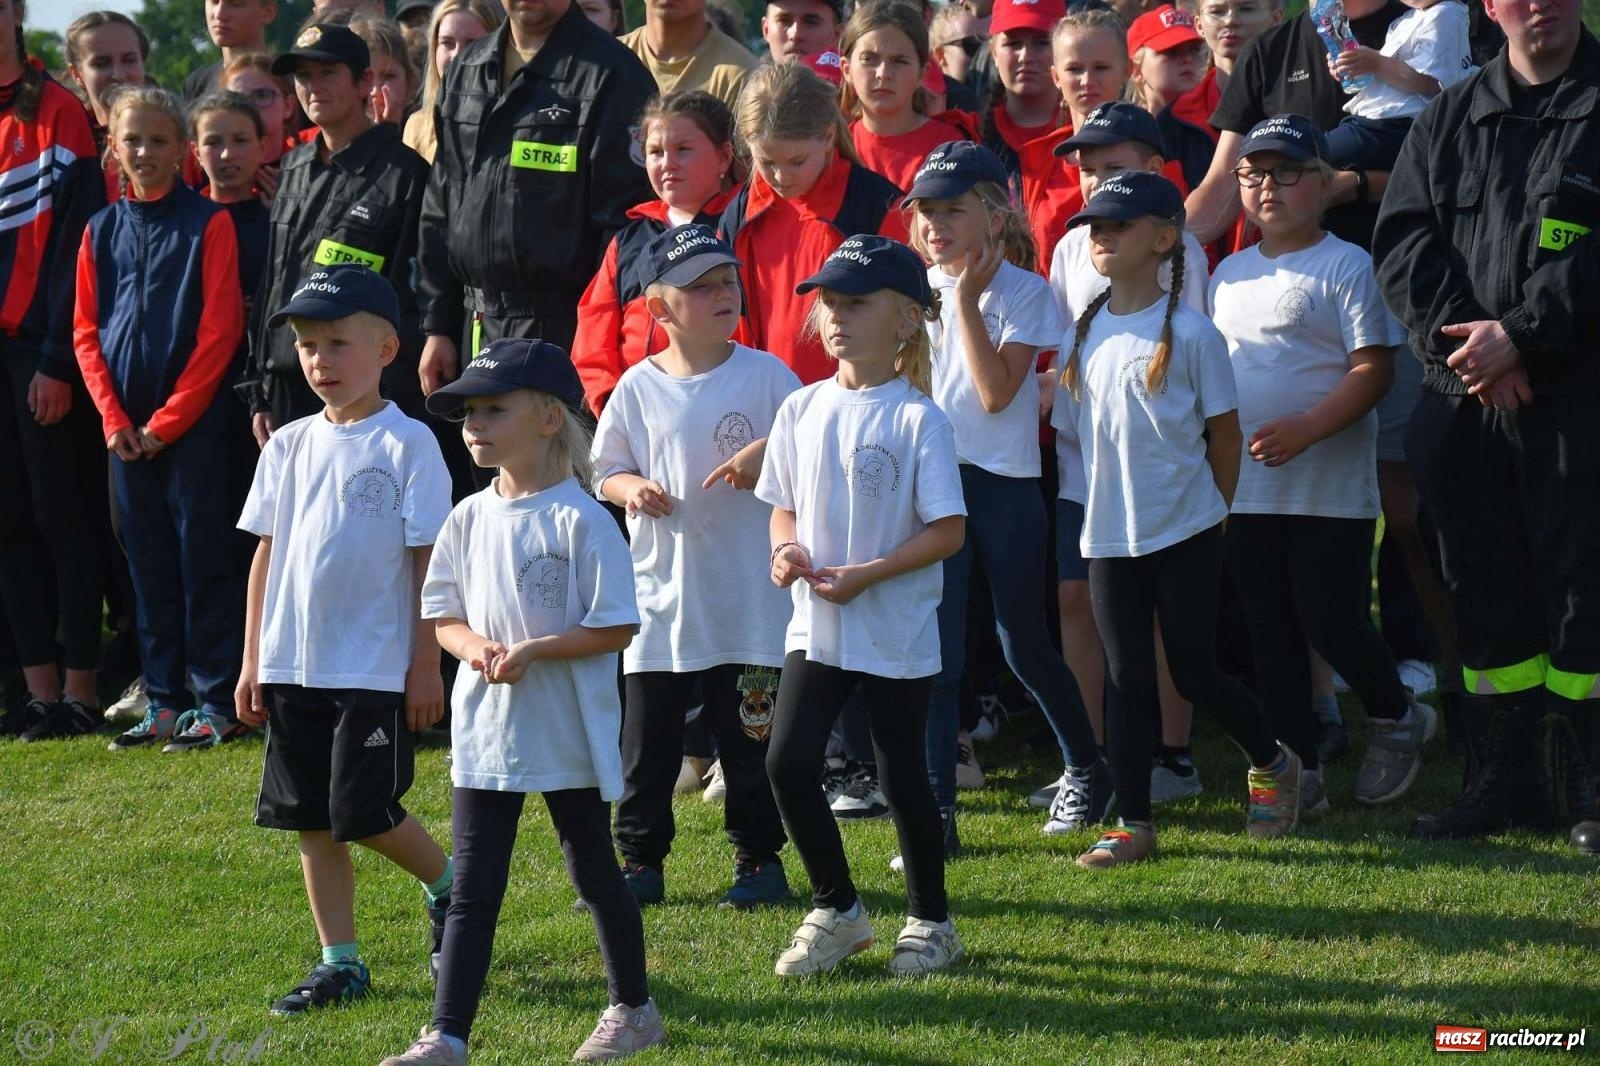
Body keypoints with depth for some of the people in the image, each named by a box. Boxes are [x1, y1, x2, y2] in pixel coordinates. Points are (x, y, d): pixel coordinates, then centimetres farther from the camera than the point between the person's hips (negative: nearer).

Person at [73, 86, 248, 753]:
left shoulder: (209, 224, -5)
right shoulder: (102, 231, 9)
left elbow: (220, 332, -9)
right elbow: (86, 332, 10)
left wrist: (167, 421, -12)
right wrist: (113, 418, -3)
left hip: (194, 422, -5)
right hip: (127, 429, 5)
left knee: (202, 555, -2)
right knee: (148, 560, 8)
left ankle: (216, 702, 3)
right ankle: (164, 701, 14)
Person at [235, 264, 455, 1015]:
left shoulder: (407, 444, -7)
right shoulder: (289, 446, 8)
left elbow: (429, 560, -7)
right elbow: (266, 554, 12)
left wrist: (426, 665, -10)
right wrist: (252, 660, 10)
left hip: (375, 667, -6)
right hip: (293, 665, 6)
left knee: (366, 814, -5)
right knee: (311, 821, 6)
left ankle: (448, 887, 22)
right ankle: (340, 963, 15)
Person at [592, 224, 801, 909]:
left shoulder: (764, 375, -1)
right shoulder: (638, 387, 2)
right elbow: (605, 470, 10)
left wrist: (766, 456, -14)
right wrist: (631, 488, -11)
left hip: (750, 593, -1)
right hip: (660, 590, 1)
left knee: (749, 734, 5)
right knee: (646, 737, 5)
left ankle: (759, 858, 16)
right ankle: (639, 863, 14)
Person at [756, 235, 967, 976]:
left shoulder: (916, 418, -12)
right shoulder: (802, 410, 5)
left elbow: (947, 530, -13)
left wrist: (865, 574, -20)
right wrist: (786, 549, -8)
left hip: (896, 634, -5)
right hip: (816, 628, 5)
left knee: (901, 775, 5)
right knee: (787, 762, -3)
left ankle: (929, 920, 23)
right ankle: (836, 911, 15)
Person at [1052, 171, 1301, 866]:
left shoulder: (1190, 332, -8)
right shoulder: (1085, 334, 6)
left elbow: (1224, 433, -2)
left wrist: (1208, 519, 2)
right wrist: (1101, 501, 10)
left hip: (1182, 531, -4)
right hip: (1108, 534, 4)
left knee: (1194, 672, 1)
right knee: (1127, 678, 6)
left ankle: (1271, 764, 26)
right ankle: (1133, 823, 11)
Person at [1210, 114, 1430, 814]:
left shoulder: (1346, 266, -8)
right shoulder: (1230, 274, 13)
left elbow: (1374, 368, -14)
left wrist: (1305, 428, -25)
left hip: (1329, 489, -6)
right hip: (1245, 488, 6)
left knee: (1329, 621, -4)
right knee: (1270, 633, 8)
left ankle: (1396, 719, 23)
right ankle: (1298, 770, 15)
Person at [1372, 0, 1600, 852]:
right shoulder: (1450, 118, 13)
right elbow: (1403, 240, 6)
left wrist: (1522, 333, -16)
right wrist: (1466, 343, -8)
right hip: (1464, 396, 4)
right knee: (1483, 584, 9)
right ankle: (1503, 780, 18)